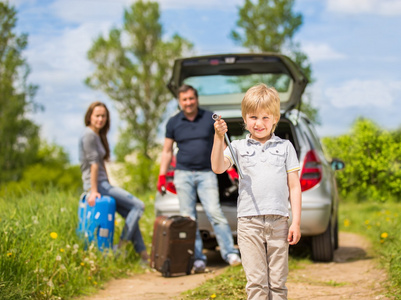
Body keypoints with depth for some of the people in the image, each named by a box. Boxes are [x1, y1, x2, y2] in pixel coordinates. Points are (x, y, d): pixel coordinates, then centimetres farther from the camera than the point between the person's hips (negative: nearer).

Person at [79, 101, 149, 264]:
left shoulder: (99, 135, 17)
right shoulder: (89, 135, -12)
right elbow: (93, 163, -18)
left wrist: (109, 186, 18)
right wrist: (94, 191, -20)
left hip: (103, 184, 10)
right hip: (97, 184, -10)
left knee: (131, 214, 8)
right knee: (138, 206, -11)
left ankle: (143, 254, 10)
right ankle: (119, 248, -11)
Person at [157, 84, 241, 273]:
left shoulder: (210, 119, 3)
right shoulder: (173, 123, 7)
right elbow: (167, 151, 12)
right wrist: (162, 176, 5)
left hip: (206, 174, -2)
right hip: (183, 174, 2)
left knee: (214, 212, -13)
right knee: (188, 218, -1)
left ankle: (230, 254, -8)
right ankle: (198, 259, 2)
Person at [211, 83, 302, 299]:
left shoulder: (285, 147, 9)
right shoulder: (238, 147, 8)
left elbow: (294, 186, 8)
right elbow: (218, 168, -7)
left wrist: (296, 221, 2)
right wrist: (219, 138, -17)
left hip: (279, 222, 1)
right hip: (249, 222, -1)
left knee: (277, 282, 6)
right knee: (256, 282, -1)